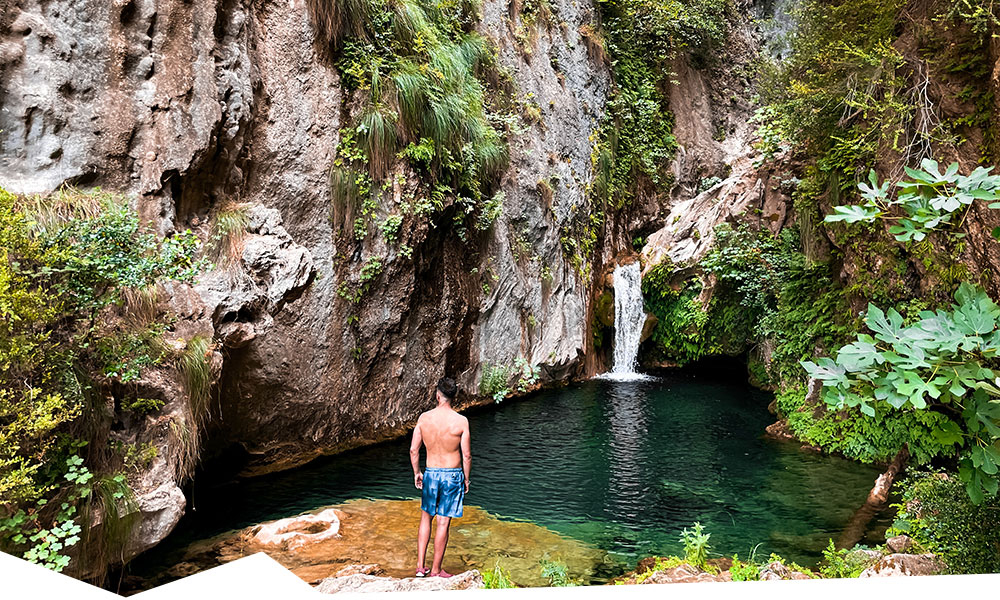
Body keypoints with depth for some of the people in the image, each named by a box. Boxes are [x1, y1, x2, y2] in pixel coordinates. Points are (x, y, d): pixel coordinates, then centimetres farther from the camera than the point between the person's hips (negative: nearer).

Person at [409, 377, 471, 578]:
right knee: (443, 523, 6)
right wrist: (466, 479, 4)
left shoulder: (424, 418, -5)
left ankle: (420, 566, 23)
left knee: (426, 517, 20)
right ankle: (435, 571, 18)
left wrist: (417, 473, 14)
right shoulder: (461, 421, -13)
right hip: (453, 475, -3)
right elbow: (466, 455, -10)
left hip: (431, 473, 3)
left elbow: (413, 450, 0)